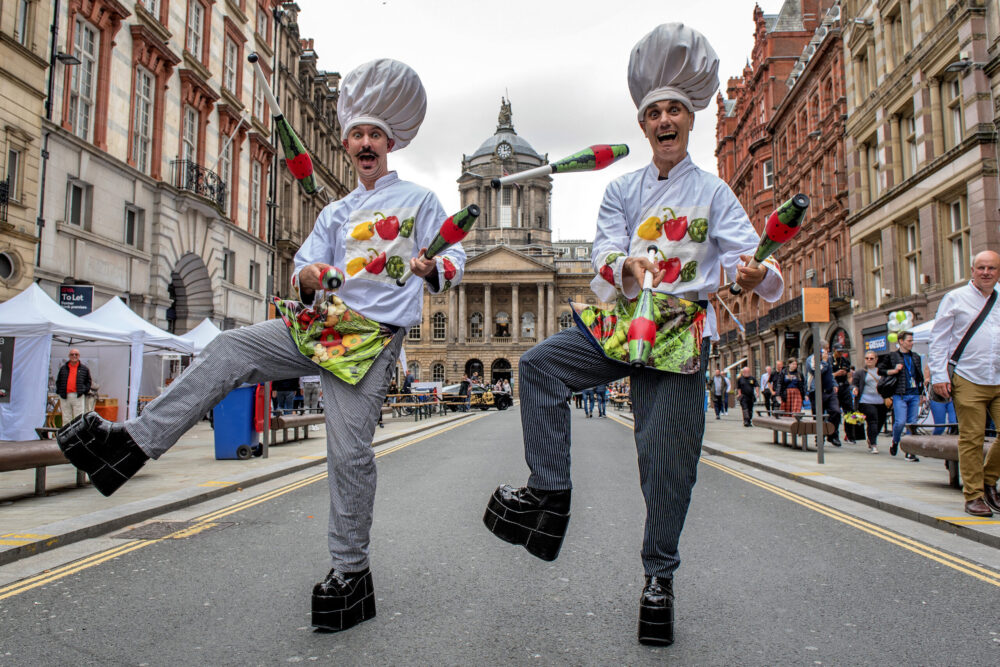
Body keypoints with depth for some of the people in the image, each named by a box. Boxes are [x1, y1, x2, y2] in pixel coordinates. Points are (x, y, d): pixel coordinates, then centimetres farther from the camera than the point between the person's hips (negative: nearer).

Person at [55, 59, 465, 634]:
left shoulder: (419, 200, 8)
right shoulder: (336, 213, 23)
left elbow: (455, 261, 2)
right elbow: (306, 267, 11)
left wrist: (431, 268, -23)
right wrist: (308, 277, -15)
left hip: (373, 335, -6)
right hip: (321, 322, 6)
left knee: (350, 451, -11)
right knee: (230, 350, -9)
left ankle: (352, 572, 2)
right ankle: (132, 443, -7)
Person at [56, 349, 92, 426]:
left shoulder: (84, 369, 8)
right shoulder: (63, 368, 13)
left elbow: (89, 382, 12)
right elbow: (58, 382, 19)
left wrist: (84, 390, -2)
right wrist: (59, 392, 7)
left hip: (78, 397, -2)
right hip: (65, 397, 2)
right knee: (66, 420, 6)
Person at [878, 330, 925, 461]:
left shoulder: (916, 357, 17)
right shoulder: (891, 356, 2)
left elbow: (919, 375, 24)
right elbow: (880, 370, 2)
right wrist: (894, 371, -12)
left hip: (914, 394, 5)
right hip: (900, 395, -5)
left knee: (912, 423, 2)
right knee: (900, 422, -13)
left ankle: (910, 452, 6)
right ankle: (894, 443, 14)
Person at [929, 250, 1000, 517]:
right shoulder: (955, 299, 4)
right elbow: (939, 339, 1)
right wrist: (939, 375, -7)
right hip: (968, 380, -4)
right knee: (971, 438, -2)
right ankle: (973, 495, 8)